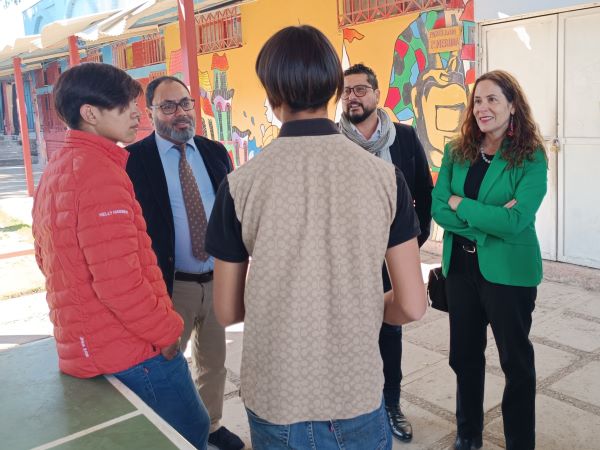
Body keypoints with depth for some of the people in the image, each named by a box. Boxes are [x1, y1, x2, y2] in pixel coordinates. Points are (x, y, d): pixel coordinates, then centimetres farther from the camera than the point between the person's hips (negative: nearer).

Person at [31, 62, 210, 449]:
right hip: (132, 352, -9)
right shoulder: (100, 172, -21)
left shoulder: (54, 172, 10)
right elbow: (118, 280, -27)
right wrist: (167, 329, -13)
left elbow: (47, 258, 18)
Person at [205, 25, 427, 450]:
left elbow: (228, 312, -3)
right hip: (358, 396, 1)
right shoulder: (385, 176, -10)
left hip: (274, 400, 0)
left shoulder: (240, 184, -12)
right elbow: (412, 305, -6)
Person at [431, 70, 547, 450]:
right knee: (464, 354, 18)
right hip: (461, 266, 4)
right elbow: (438, 209, -6)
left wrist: (460, 204, -14)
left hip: (509, 271, -4)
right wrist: (488, 222, -18)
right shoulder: (456, 152, 1)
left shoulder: (531, 157, -11)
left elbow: (516, 221, -21)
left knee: (516, 359, 12)